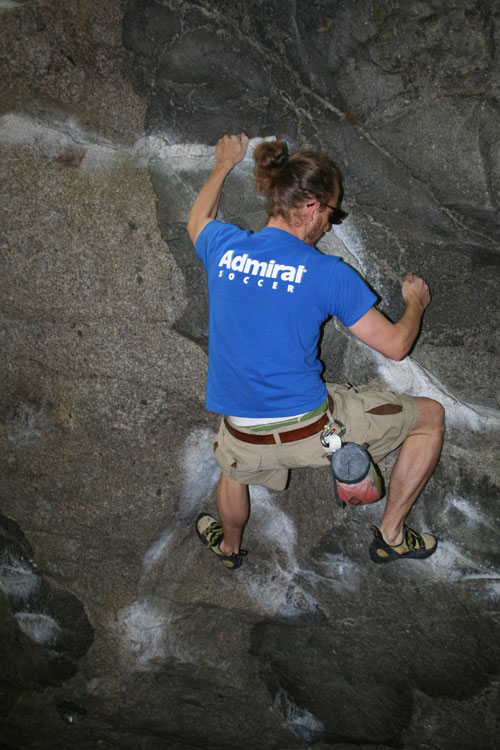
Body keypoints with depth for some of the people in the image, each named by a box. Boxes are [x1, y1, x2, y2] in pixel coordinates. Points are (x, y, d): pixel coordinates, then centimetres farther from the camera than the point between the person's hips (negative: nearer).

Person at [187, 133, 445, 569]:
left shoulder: (224, 247, -5)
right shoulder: (328, 273, -15)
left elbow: (198, 220, 23)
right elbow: (395, 345, -6)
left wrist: (225, 165, 38)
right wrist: (416, 302, 15)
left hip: (245, 441, 5)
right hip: (314, 427, -4)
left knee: (233, 467, 41)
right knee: (431, 416, 15)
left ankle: (229, 546, 67)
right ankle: (392, 535, 25)